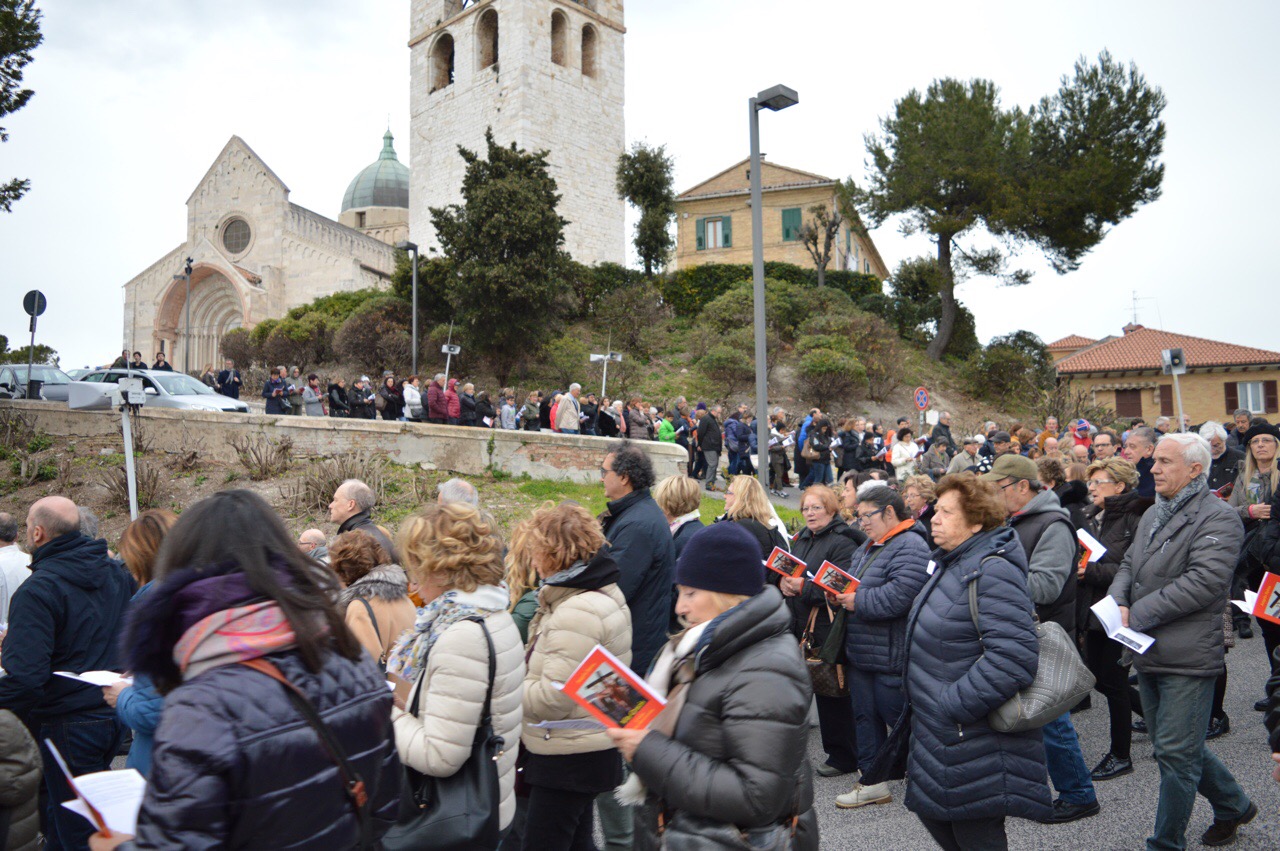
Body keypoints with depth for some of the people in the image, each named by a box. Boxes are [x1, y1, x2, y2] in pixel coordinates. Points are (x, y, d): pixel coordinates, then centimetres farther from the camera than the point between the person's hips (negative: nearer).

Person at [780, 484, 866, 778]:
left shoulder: (842, 542, -12)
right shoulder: (802, 538, 15)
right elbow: (784, 568, 16)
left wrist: (803, 587, -23)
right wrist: (783, 581, -7)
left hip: (828, 629, -8)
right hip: (800, 627, 8)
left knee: (833, 693, 0)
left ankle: (843, 756, 14)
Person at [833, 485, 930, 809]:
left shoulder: (910, 546, -18)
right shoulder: (868, 547, 15)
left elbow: (899, 596, -29)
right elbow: (852, 584, 22)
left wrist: (858, 601, -19)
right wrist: (840, 593, 0)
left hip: (891, 657, -10)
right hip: (861, 653, 10)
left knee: (897, 716, 2)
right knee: (866, 715, 15)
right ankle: (872, 782, 27)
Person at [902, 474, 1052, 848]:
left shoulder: (992, 571, -21)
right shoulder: (952, 562, 10)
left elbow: (1013, 657, -30)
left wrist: (951, 706, -25)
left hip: (976, 743, -9)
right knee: (934, 816, 20)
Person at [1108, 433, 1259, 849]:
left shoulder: (1218, 518, -12)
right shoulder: (1153, 514, 15)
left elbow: (1203, 582, -22)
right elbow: (1129, 565, 15)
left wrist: (1139, 614, -20)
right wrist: (1119, 603, -6)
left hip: (1187, 656, -8)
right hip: (1149, 653, 9)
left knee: (1176, 754, 0)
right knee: (1178, 747, 21)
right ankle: (1233, 806, 42)